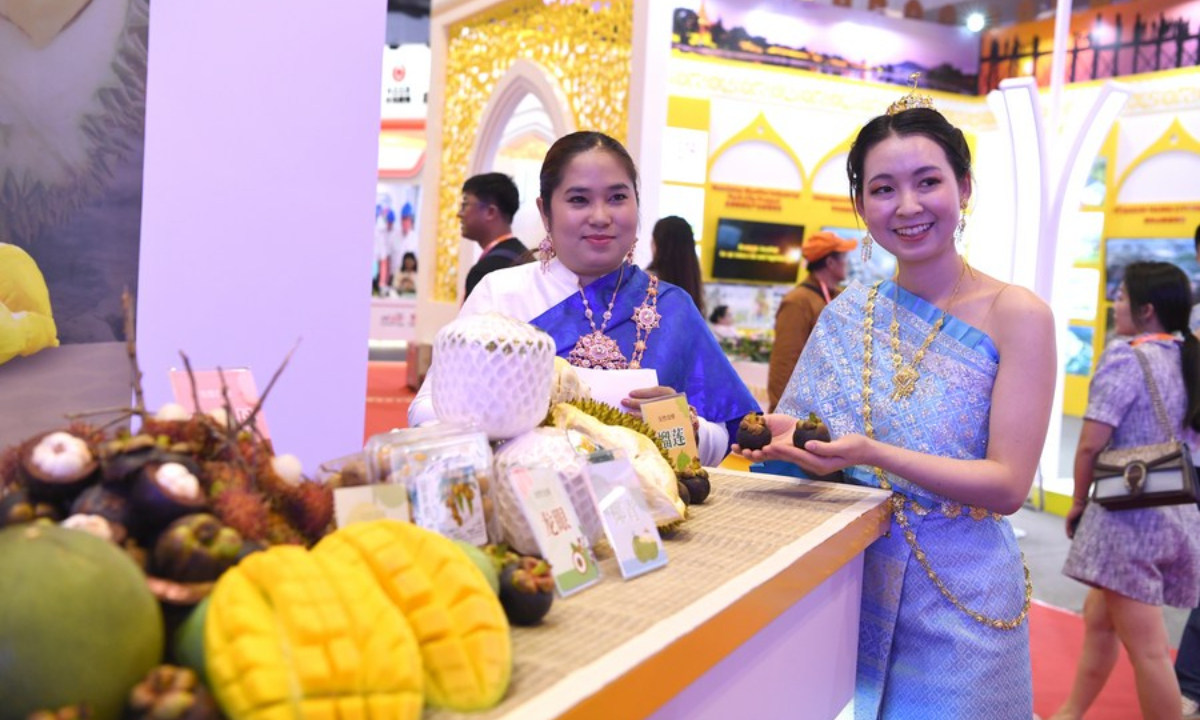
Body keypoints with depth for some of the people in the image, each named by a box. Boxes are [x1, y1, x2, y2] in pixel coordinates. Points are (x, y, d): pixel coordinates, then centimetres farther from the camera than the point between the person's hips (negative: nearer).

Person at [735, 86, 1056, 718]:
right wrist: (790, 436, -17)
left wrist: (873, 454, -30)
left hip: (957, 599, -3)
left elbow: (1008, 486, -16)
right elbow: (822, 450, 6)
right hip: (849, 584, 4)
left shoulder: (1016, 315, -9)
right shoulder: (849, 314, 2)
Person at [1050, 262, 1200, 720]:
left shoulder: (1126, 358, -11)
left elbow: (1091, 444, -14)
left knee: (1146, 648, -1)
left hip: (1129, 514, -8)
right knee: (1099, 617, 20)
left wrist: (1079, 502, 0)